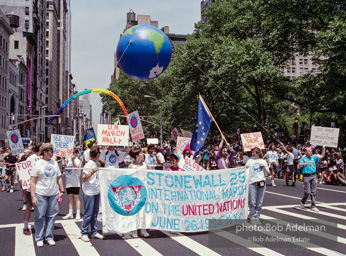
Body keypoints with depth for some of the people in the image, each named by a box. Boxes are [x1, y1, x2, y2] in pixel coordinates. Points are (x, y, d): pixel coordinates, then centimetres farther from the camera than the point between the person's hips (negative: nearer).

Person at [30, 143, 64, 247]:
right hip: (41, 194, -4)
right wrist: (33, 196, -12)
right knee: (40, 216, 3)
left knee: (51, 216, 7)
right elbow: (32, 181, -5)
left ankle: (49, 237, 18)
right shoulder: (38, 164, -3)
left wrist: (62, 191, 11)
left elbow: (59, 178, 16)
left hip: (54, 194, 4)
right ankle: (39, 238, 15)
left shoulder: (54, 163, 10)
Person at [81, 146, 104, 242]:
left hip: (96, 192, 8)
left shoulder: (95, 164, 12)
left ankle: (94, 232, 20)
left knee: (95, 213, 12)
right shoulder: (88, 164, -13)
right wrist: (92, 172, -27)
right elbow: (83, 179, -17)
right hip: (89, 193, -8)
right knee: (88, 214, -2)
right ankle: (84, 233, 9)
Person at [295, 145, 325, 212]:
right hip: (306, 176, -5)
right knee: (307, 192, -8)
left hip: (313, 176, 5)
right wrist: (303, 164, -39)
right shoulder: (303, 158, -1)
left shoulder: (313, 158, 13)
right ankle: (302, 204, 9)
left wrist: (324, 149, 1)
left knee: (313, 192, 5)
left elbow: (322, 156, 13)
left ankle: (313, 206, 11)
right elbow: (300, 165, -17)